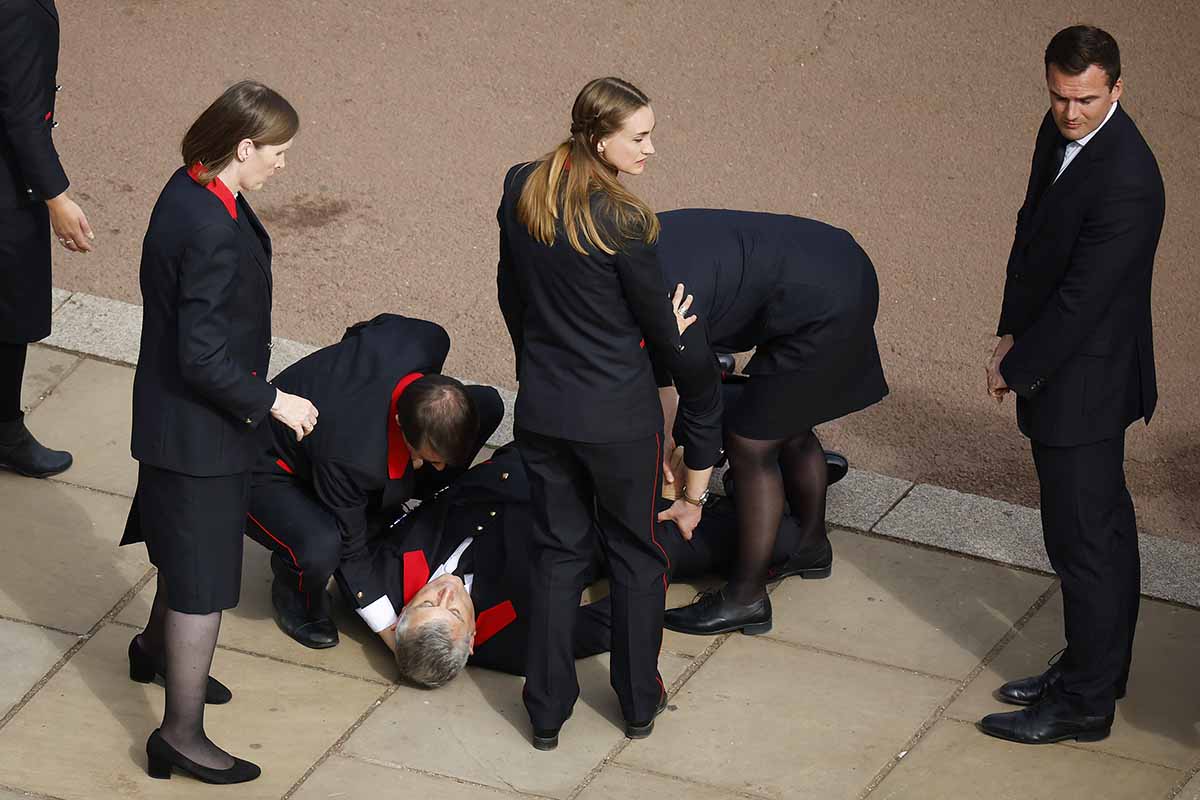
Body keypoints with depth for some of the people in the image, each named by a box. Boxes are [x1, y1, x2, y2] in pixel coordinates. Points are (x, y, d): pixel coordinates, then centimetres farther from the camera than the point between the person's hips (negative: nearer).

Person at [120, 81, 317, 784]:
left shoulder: (192, 188, -1)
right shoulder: (213, 231, -32)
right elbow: (202, 358, -29)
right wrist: (273, 401, -17)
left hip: (178, 412, 10)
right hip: (199, 428, -10)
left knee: (189, 547, 30)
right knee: (204, 575, 0)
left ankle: (158, 648, 53)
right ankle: (182, 734, 9)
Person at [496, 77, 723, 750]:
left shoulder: (520, 192, -4)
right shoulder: (623, 222, -22)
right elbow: (661, 329, -10)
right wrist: (672, 336, 13)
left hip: (542, 409, 5)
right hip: (619, 415, -5)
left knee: (560, 550, 18)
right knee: (636, 553, 16)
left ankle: (548, 710, 21)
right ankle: (639, 700, 28)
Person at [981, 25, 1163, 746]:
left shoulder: (1125, 180, -28)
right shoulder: (1062, 134, 2)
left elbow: (1081, 298, -25)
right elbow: (1033, 232, 14)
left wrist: (1016, 367, -13)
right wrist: (1013, 332, 7)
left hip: (1084, 383, -10)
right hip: (1070, 376, 10)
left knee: (1083, 539, 0)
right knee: (1103, 530, 20)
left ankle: (1083, 702, 11)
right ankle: (1099, 672, 33)